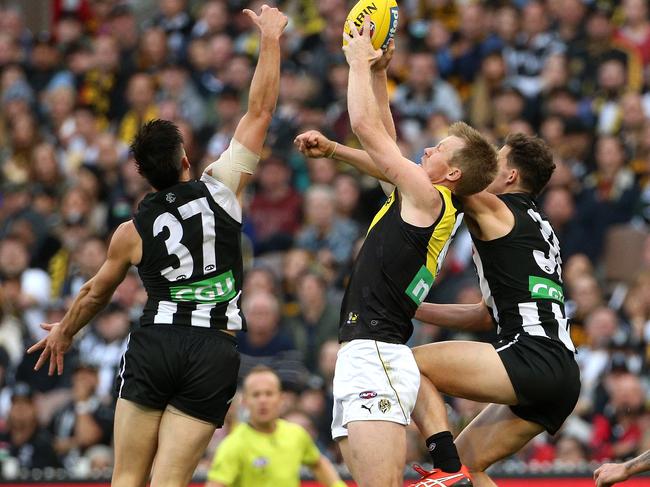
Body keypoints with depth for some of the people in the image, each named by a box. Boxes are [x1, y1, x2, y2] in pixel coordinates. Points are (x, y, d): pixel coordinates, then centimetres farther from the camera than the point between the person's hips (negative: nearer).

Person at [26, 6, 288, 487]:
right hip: (215, 353, 0)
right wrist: (271, 39, 15)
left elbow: (95, 293, 23)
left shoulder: (132, 232, 6)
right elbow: (260, 112, 7)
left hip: (155, 343, 0)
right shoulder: (220, 188, 2)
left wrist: (64, 331, 42)